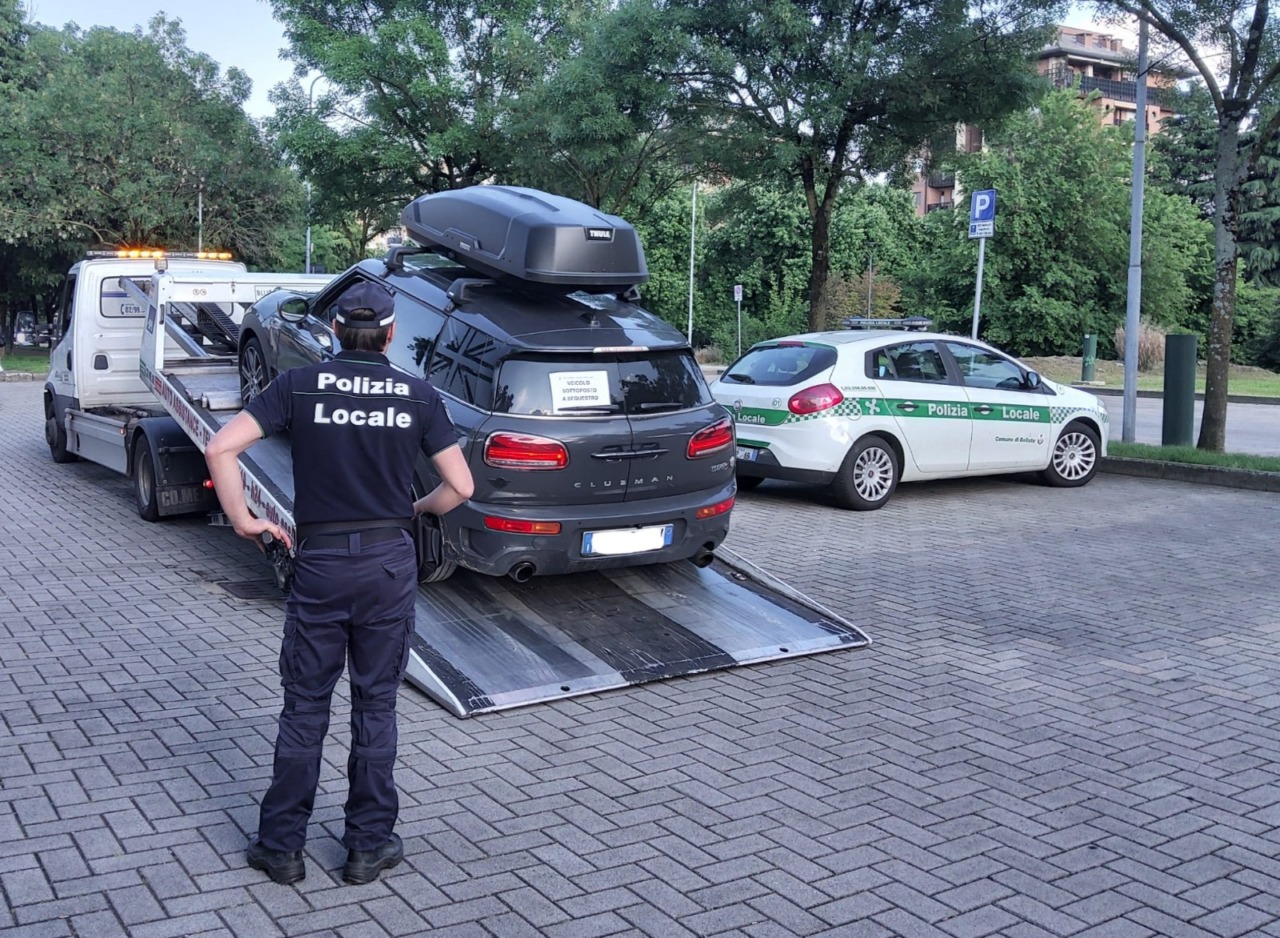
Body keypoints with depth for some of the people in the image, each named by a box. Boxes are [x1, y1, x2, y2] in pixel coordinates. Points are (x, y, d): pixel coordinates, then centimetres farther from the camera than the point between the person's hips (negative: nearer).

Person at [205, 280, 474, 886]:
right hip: (391, 561, 1)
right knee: (376, 705, 11)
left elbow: (220, 449, -11)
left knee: (305, 706, 11)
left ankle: (281, 846, 20)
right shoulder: (419, 396, -1)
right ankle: (369, 847, 20)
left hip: (320, 562, 0)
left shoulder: (300, 386, -3)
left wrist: (243, 520, -1)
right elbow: (459, 486, -2)